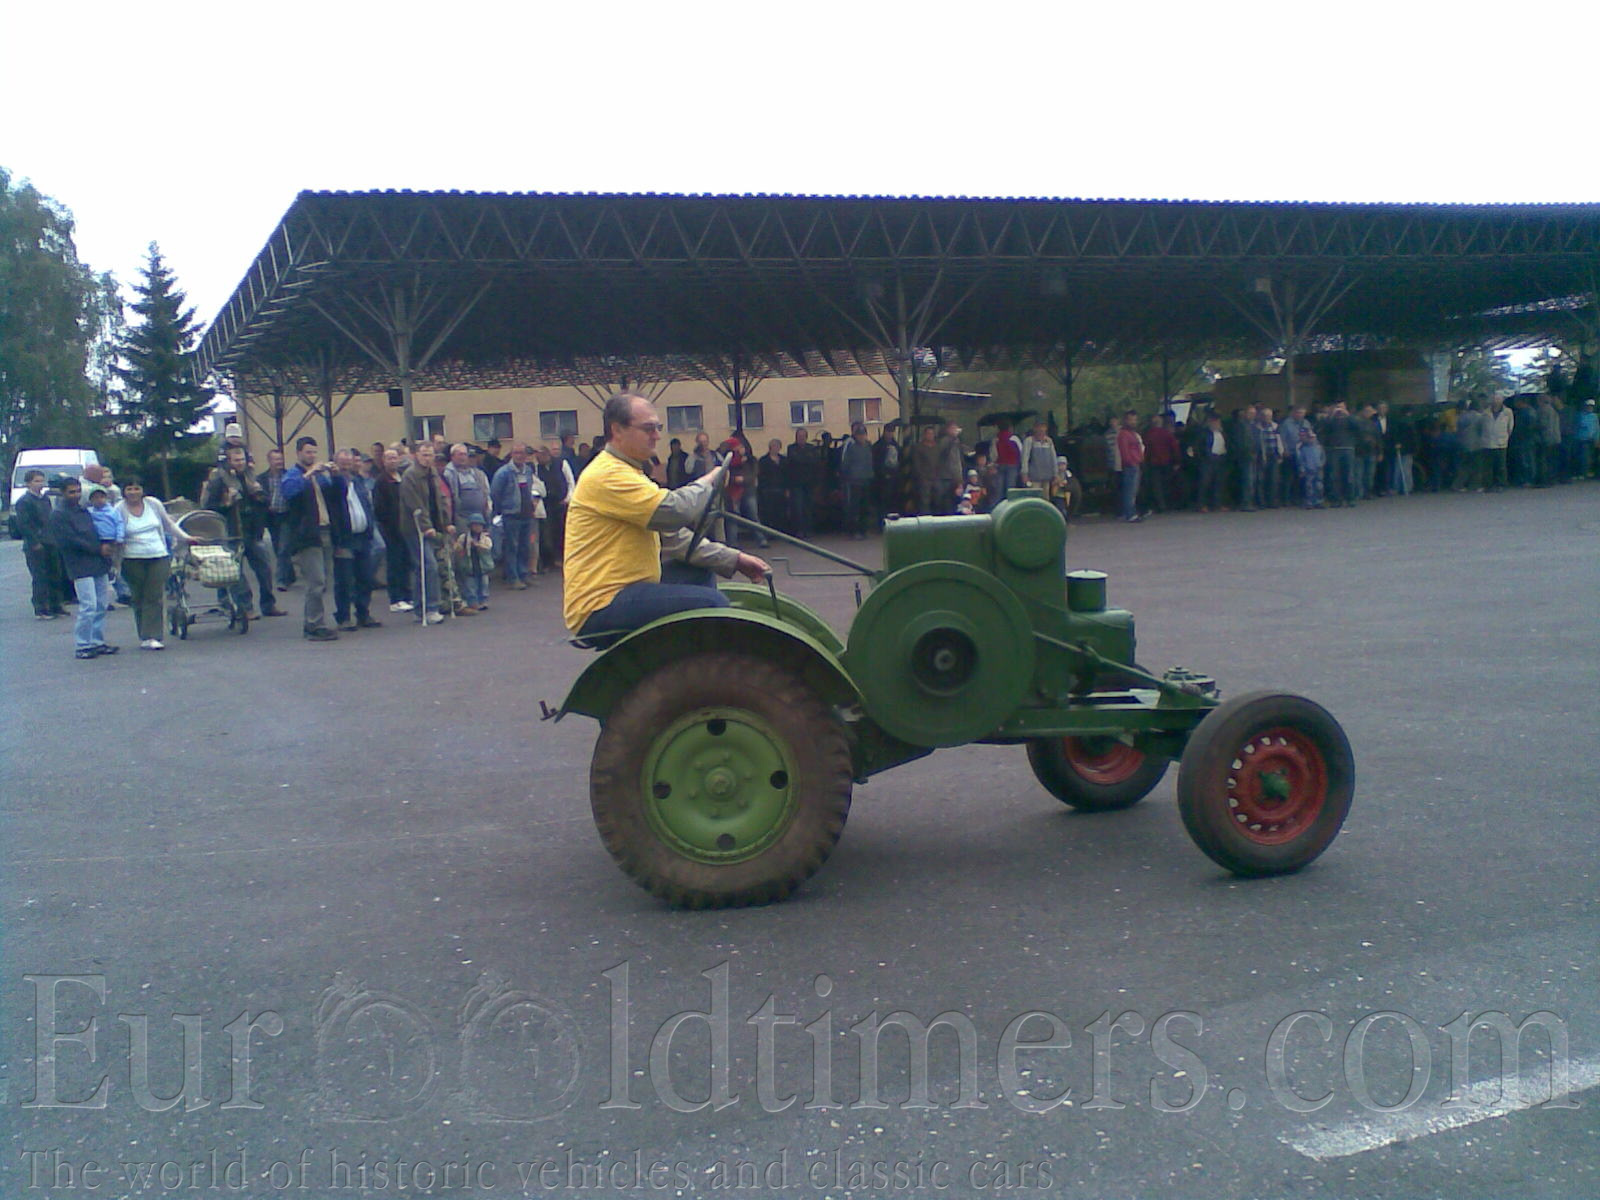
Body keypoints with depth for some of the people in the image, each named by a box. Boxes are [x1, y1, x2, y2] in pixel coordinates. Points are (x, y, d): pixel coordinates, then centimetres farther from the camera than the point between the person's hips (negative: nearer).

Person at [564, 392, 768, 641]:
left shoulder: (625, 471, 20)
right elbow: (676, 511, -25)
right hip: (600, 608, -11)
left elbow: (674, 538, 18)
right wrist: (707, 482, -5)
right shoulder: (607, 475, -15)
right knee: (712, 603, -21)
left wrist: (734, 559, 10)